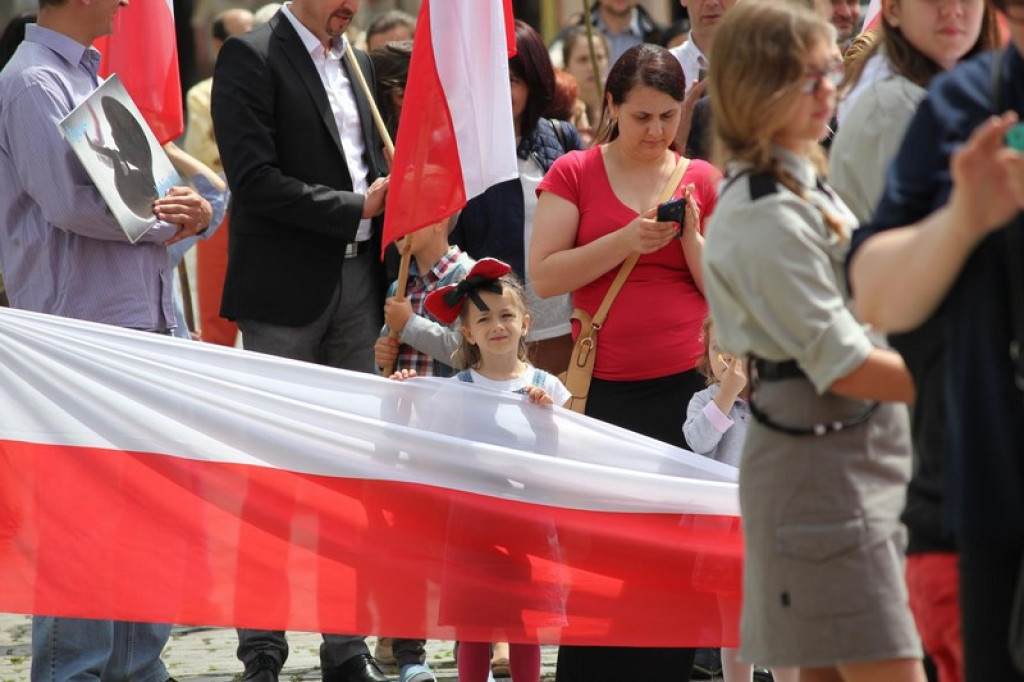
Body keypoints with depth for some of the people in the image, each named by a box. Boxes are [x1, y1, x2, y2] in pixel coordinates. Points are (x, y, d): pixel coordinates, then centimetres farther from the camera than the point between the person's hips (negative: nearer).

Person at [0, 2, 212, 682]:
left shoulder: (92, 79, 20)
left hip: (145, 320, 9)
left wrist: (190, 211, 0)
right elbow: (68, 200, -21)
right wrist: (164, 222, -6)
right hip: (83, 327, -9)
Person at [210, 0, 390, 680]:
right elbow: (255, 180, -16)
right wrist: (355, 208, -12)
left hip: (357, 285, 7)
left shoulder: (357, 64, 16)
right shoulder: (251, 57, -7)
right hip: (285, 289, -7)